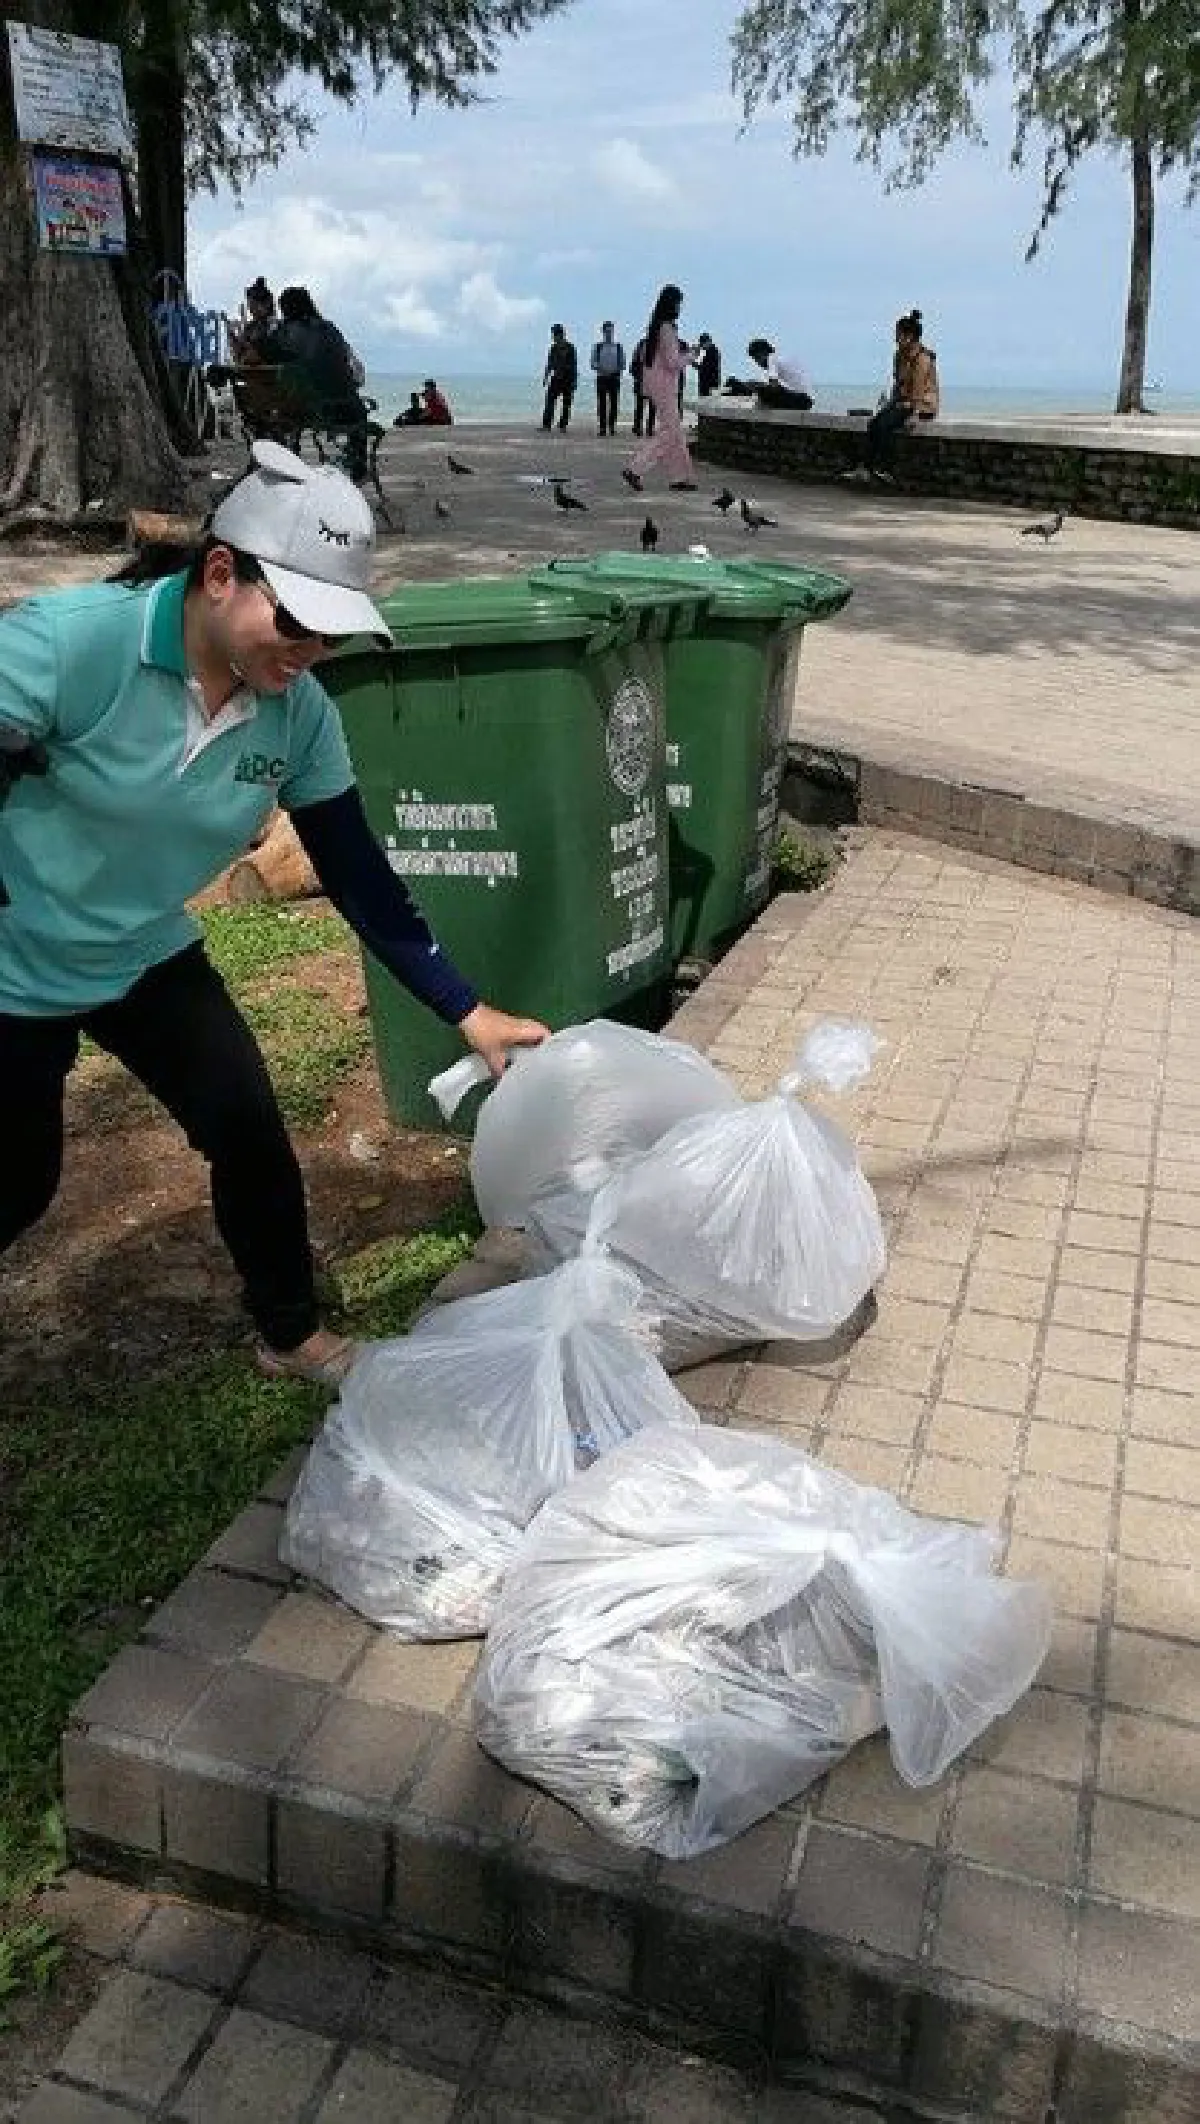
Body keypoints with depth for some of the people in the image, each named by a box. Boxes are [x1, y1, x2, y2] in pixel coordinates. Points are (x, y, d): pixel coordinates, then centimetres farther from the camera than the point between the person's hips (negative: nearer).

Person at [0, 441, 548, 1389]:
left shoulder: (299, 713, -14)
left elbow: (358, 873, -8)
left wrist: (466, 1009, -10)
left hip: (146, 956, 5)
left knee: (252, 1133, 3)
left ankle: (294, 1337, 27)